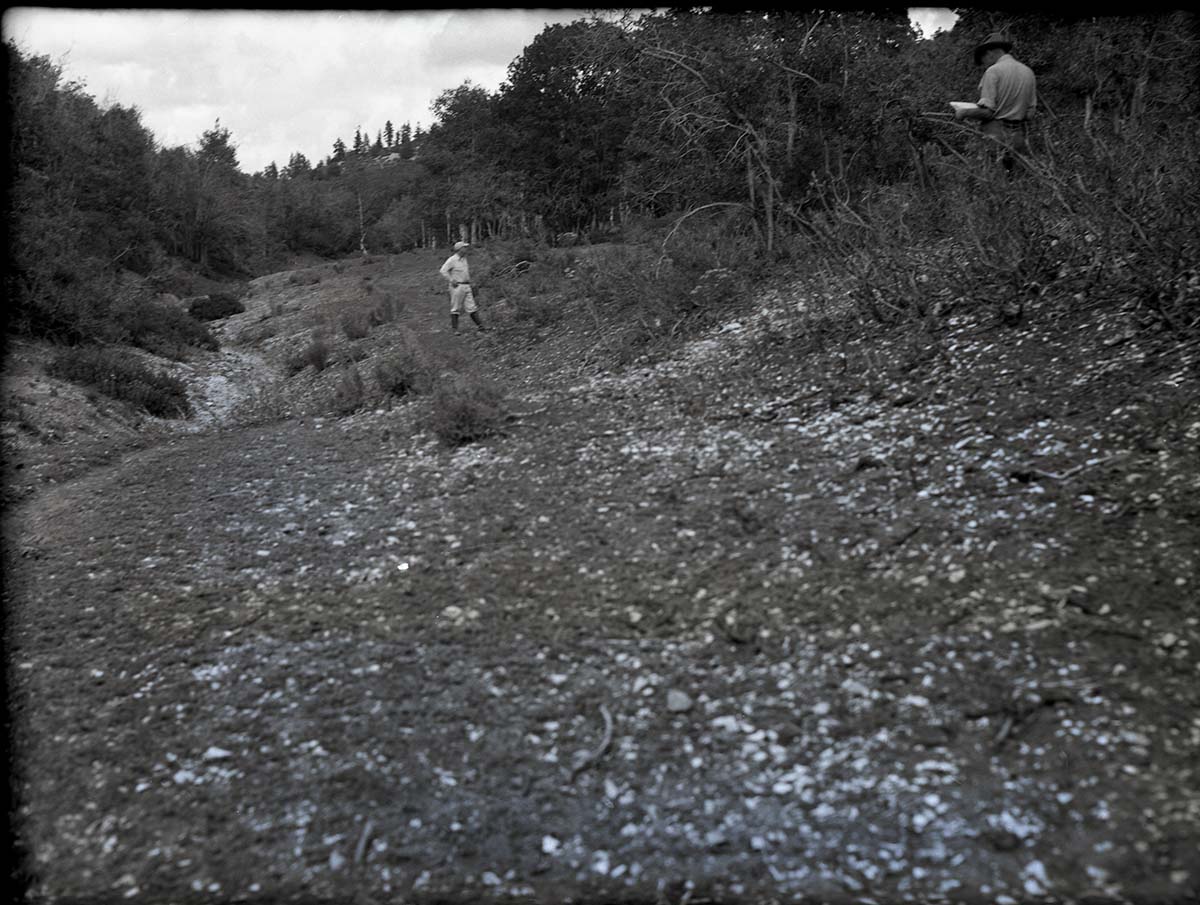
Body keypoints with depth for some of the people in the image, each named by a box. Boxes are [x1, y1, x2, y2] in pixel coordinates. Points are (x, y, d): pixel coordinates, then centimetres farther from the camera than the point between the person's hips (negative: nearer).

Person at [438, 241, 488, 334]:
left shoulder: (464, 259, 14)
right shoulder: (452, 260, -10)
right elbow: (443, 271, -16)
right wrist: (451, 281, -16)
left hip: (467, 287, 7)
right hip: (457, 287, -7)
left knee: (471, 307, 4)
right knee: (455, 308, 0)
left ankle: (480, 327, 2)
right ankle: (454, 329, 8)